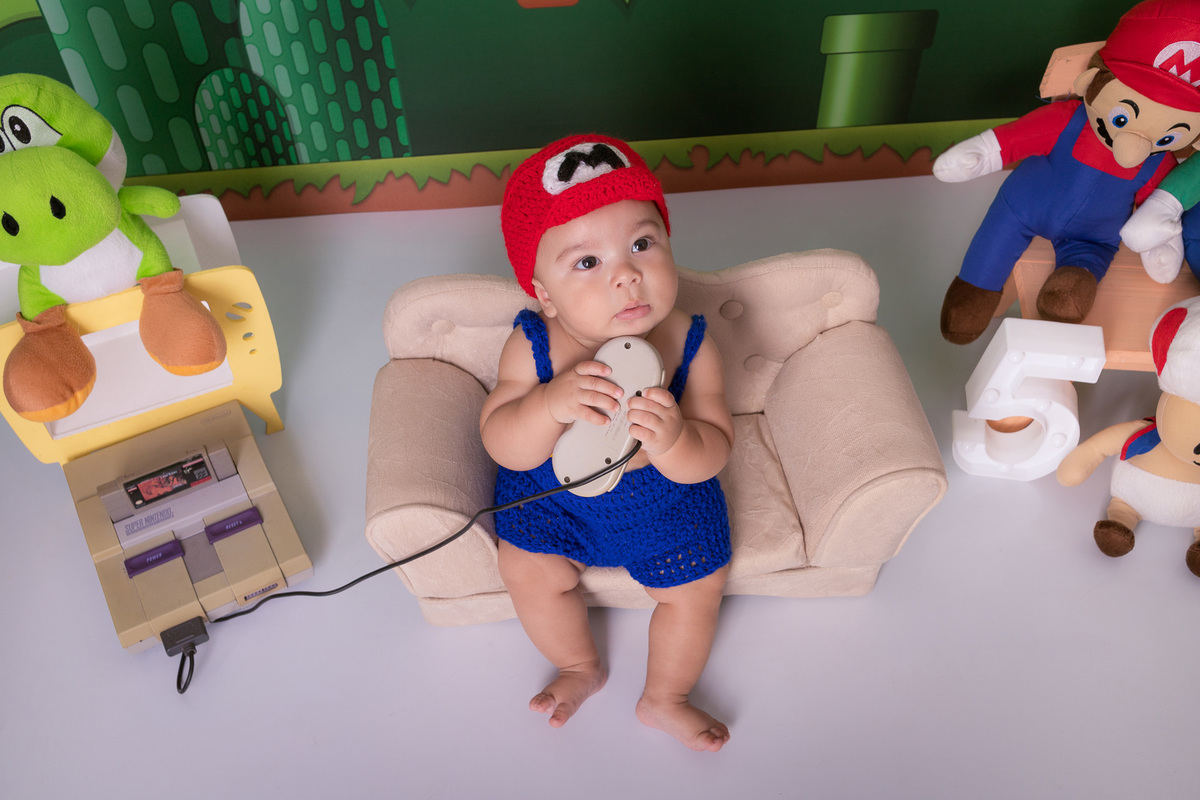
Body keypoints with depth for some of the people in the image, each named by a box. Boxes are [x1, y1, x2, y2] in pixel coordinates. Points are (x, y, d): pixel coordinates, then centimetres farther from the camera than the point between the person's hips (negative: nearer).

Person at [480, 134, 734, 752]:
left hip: (664, 491, 0)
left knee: (697, 585, -4)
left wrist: (675, 438, -49)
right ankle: (581, 667, 26)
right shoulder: (531, 347, -25)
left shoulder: (690, 346, -25)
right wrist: (551, 405, -48)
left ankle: (664, 700, 28)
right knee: (528, 570, -9)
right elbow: (501, 445, -25)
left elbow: (711, 457, -24)